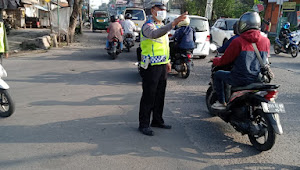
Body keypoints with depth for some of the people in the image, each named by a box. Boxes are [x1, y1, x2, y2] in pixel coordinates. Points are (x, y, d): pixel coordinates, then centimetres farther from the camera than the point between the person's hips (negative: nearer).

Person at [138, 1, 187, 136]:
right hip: (151, 66, -9)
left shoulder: (162, 26, 19)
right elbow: (154, 34, -37)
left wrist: (167, 61, 23)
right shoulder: (148, 25, -12)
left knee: (160, 95, 14)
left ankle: (157, 120, 27)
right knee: (148, 96, -5)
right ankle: (143, 124, 5)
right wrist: (174, 23, -47)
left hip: (162, 65, 9)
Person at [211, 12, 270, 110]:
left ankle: (221, 102, 18)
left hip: (241, 80, -6)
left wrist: (215, 61, 16)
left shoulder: (238, 41, -13)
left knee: (218, 75, 17)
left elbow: (225, 60, -5)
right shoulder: (266, 41, 3)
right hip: (258, 79, 6)